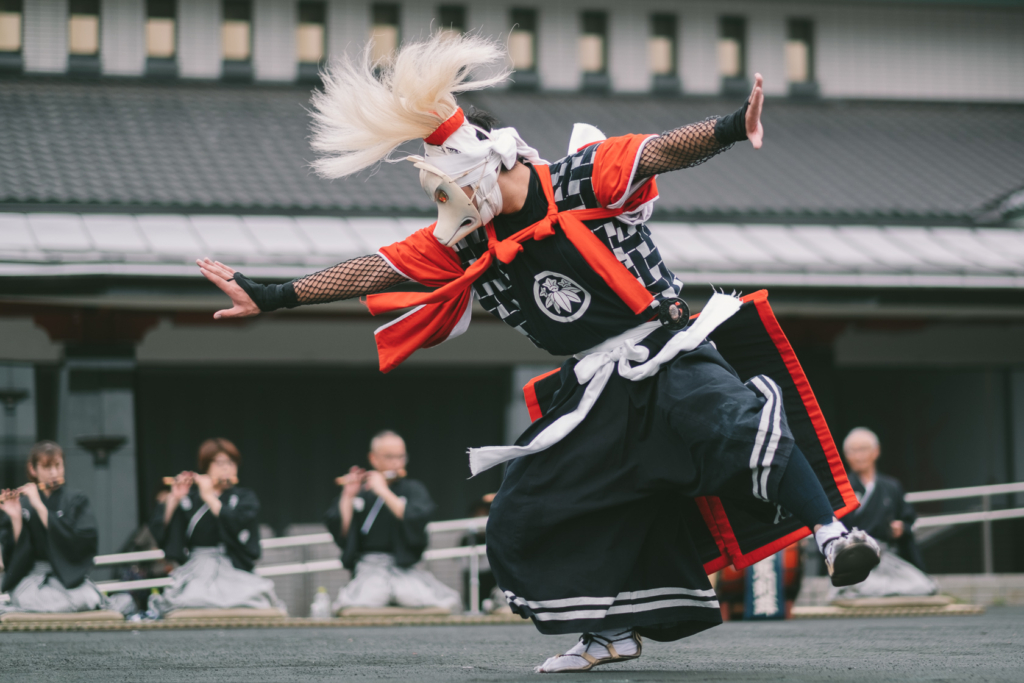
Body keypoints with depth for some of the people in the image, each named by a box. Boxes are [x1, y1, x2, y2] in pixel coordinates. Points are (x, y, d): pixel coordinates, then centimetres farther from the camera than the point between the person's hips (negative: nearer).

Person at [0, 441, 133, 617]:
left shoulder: (76, 500, 4)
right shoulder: (22, 503, 7)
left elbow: (80, 541, -14)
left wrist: (40, 507, -18)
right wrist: (15, 518, -16)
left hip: (69, 577, -1)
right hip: (33, 576, 1)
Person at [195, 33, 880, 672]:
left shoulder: (587, 178, -9)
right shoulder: (465, 245, 5)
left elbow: (661, 151, -23)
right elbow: (373, 270, 7)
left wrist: (730, 129, -42)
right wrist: (270, 297, 5)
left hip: (671, 361, -6)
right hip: (592, 395, 6)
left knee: (745, 432, -33)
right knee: (520, 521, 2)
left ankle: (834, 535, -29)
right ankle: (614, 632, 11)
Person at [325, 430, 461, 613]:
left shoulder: (413, 489, 10)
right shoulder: (358, 491, 10)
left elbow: (416, 521, -11)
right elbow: (340, 533, 1)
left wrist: (383, 491, -13)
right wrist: (348, 495, -9)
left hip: (405, 569, 2)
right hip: (368, 569, -1)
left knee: (448, 603, -26)